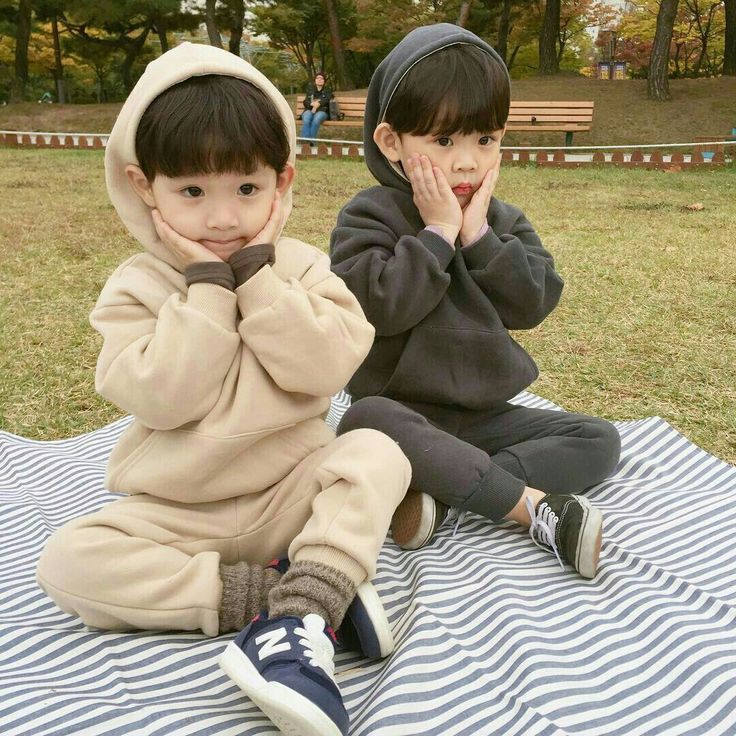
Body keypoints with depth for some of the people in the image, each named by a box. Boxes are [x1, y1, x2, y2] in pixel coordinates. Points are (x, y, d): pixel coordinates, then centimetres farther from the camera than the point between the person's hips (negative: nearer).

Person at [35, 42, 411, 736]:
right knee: (66, 561, -21)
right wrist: (209, 286, -20)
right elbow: (161, 398, -20)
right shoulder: (135, 287, -5)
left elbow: (322, 366, -19)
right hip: (177, 514, 1)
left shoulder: (300, 267, -3)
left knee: (376, 452, -25)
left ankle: (300, 621, -34)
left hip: (292, 491, 0)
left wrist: (257, 276, -19)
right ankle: (284, 591, -23)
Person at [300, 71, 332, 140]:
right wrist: (312, 103, -13)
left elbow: (327, 100, 1)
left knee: (316, 119, -39)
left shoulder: (328, 90, 21)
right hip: (309, 110, 2)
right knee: (306, 120, -36)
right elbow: (305, 101, 12)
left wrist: (318, 104, -19)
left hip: (322, 111, -2)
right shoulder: (310, 90, 25)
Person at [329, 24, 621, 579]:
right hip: (404, 409, -5)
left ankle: (445, 490, -25)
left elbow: (532, 305, -6)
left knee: (599, 440, -8)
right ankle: (535, 505, -32)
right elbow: (381, 305, -23)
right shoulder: (369, 217, -6)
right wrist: (438, 233, -20)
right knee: (365, 421, -37)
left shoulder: (505, 222, 8)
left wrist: (478, 236, -14)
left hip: (486, 413, 5)